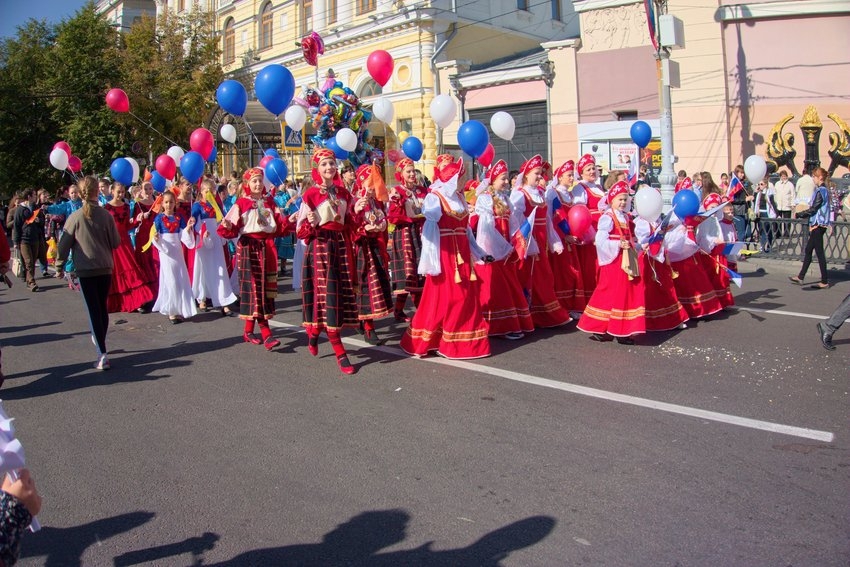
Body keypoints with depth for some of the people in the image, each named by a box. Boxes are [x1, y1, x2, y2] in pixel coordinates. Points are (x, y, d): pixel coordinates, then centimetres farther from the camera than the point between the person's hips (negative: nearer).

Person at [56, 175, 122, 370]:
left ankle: (102, 354, -8)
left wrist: (59, 263, 11)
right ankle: (100, 341, 34)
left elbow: (64, 244, -2)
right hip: (105, 268, 2)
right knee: (102, 308, 17)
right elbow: (116, 242, 2)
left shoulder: (75, 217, -8)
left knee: (93, 310, -2)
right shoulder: (106, 215, -4)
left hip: (85, 270, -2)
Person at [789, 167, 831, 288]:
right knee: (808, 250, 14)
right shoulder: (824, 190, 13)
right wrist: (803, 214, 8)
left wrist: (799, 214, -6)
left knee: (819, 252, -5)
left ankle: (824, 282, 1)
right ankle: (800, 277, 20)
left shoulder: (820, 191, -16)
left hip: (818, 225, -10)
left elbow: (813, 209, -17)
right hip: (818, 225, 10)